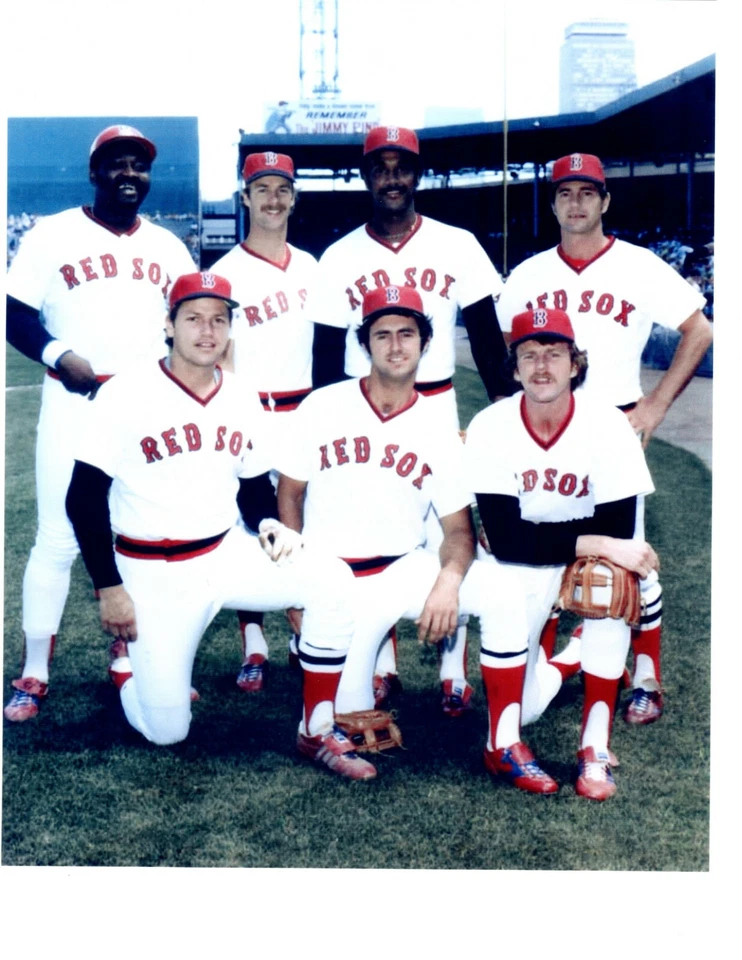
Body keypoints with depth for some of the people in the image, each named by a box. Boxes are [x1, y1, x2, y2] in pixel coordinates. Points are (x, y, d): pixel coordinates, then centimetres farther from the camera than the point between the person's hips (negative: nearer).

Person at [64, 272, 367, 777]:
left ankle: (321, 731, -6)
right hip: (154, 573, -4)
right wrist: (109, 588, -12)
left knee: (332, 580, -20)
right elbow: (84, 499, -10)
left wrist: (268, 523, -8)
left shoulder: (242, 398, 3)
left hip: (228, 554, 4)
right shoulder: (127, 394, -12)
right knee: (166, 729, -6)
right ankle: (130, 654, 29)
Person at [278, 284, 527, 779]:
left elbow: (458, 527, -2)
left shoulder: (439, 429, -1)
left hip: (404, 569, 1)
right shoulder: (322, 407, -3)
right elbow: (289, 493, 4)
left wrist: (448, 580, -24)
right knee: (348, 715, -11)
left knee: (504, 593, -25)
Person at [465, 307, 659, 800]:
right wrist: (598, 545, -34)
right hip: (522, 568, 0)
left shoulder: (609, 426, -19)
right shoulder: (491, 427, -19)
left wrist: (541, 537, -29)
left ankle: (596, 749, -17)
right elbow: (505, 540, -25)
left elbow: (618, 534, -19)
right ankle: (504, 744, -9)